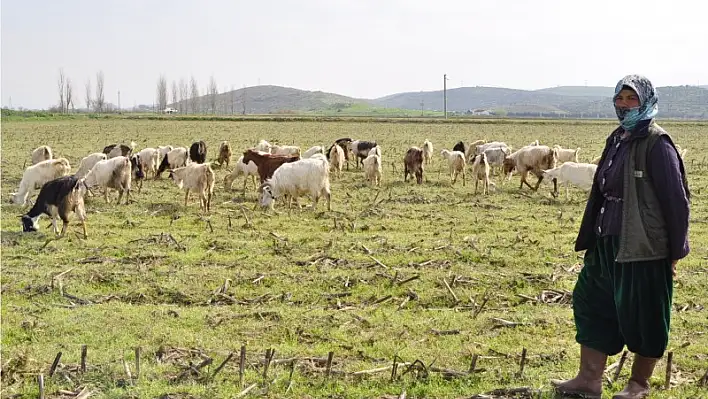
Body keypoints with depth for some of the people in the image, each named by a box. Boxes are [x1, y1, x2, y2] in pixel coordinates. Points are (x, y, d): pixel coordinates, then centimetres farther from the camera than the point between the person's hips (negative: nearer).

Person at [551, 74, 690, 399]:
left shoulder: (656, 144, -13)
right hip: (609, 243, 9)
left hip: (645, 247, -9)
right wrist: (592, 238, 19)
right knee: (591, 302, 10)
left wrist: (676, 251, -12)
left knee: (643, 315, 5)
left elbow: (676, 199, -14)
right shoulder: (617, 139, 11)